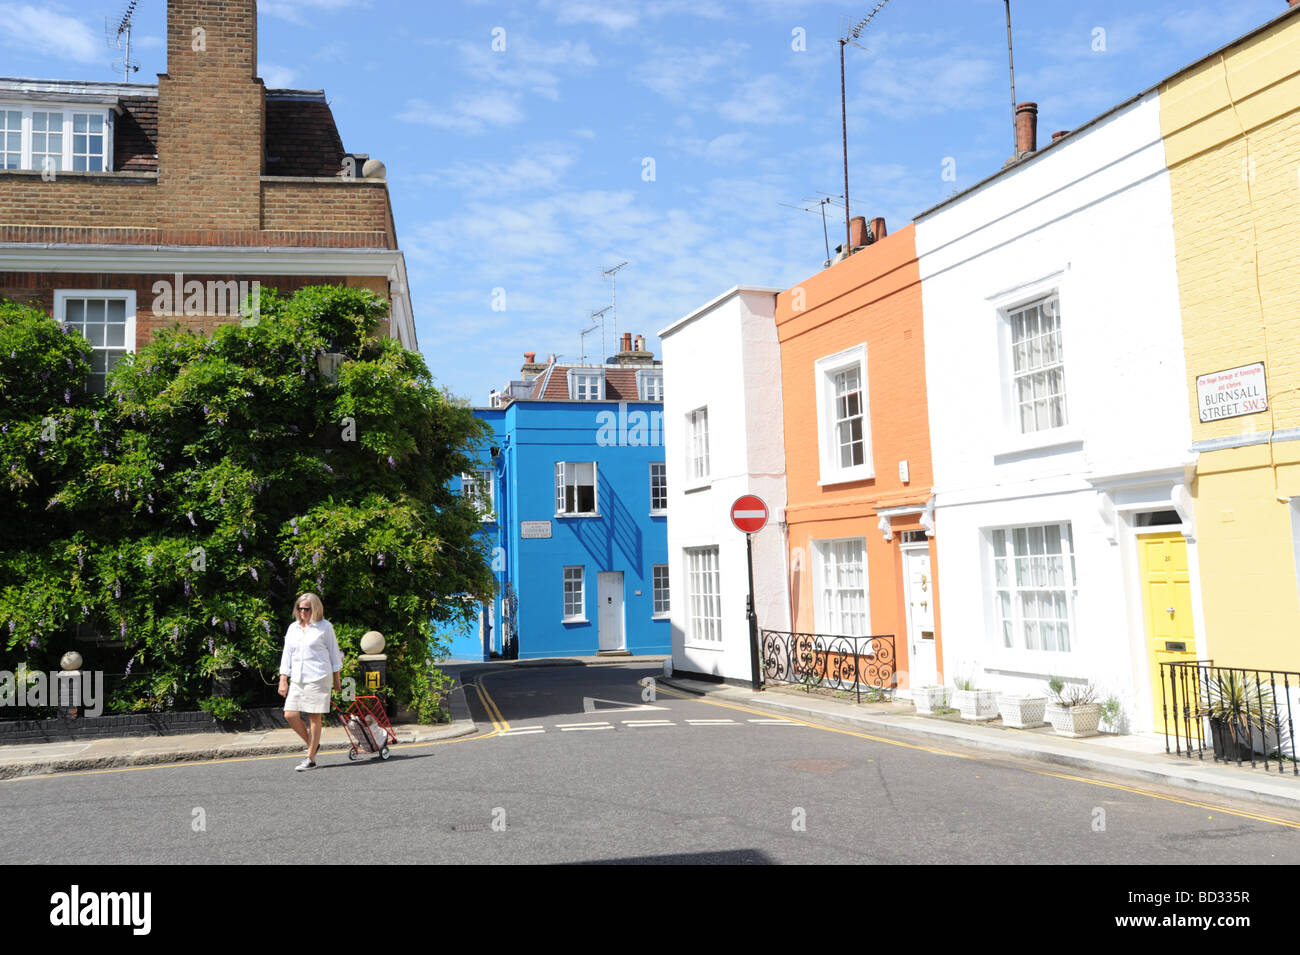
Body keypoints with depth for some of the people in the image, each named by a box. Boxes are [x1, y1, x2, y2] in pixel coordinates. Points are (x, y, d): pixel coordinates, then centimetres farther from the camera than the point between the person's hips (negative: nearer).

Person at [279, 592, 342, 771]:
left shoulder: (324, 627, 1)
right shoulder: (293, 628, 13)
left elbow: (333, 653, 6)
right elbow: (287, 654, 14)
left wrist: (336, 679, 6)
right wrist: (283, 680, 7)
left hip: (318, 678, -5)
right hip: (297, 680, 5)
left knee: (314, 717, -3)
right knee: (290, 715, -4)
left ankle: (311, 759, 5)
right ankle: (312, 744, 19)